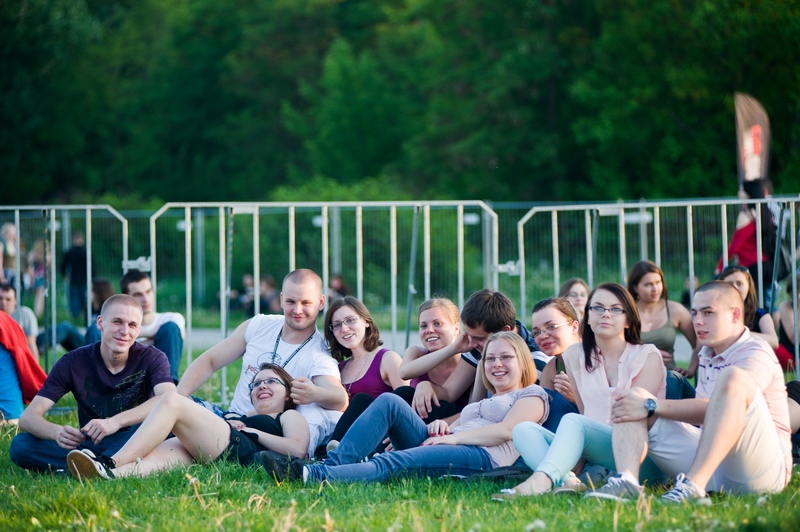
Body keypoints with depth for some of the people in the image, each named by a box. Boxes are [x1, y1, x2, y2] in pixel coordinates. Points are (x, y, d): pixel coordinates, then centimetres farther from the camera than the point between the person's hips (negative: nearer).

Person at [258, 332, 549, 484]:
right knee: (389, 402, -12)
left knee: (390, 463, -32)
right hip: (445, 449, 8)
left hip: (483, 457, -8)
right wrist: (441, 426, 2)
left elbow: (506, 431, -5)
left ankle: (311, 475, -53)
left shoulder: (532, 395, 15)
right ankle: (333, 465, -31)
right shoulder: (482, 400, 39)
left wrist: (455, 436, -11)